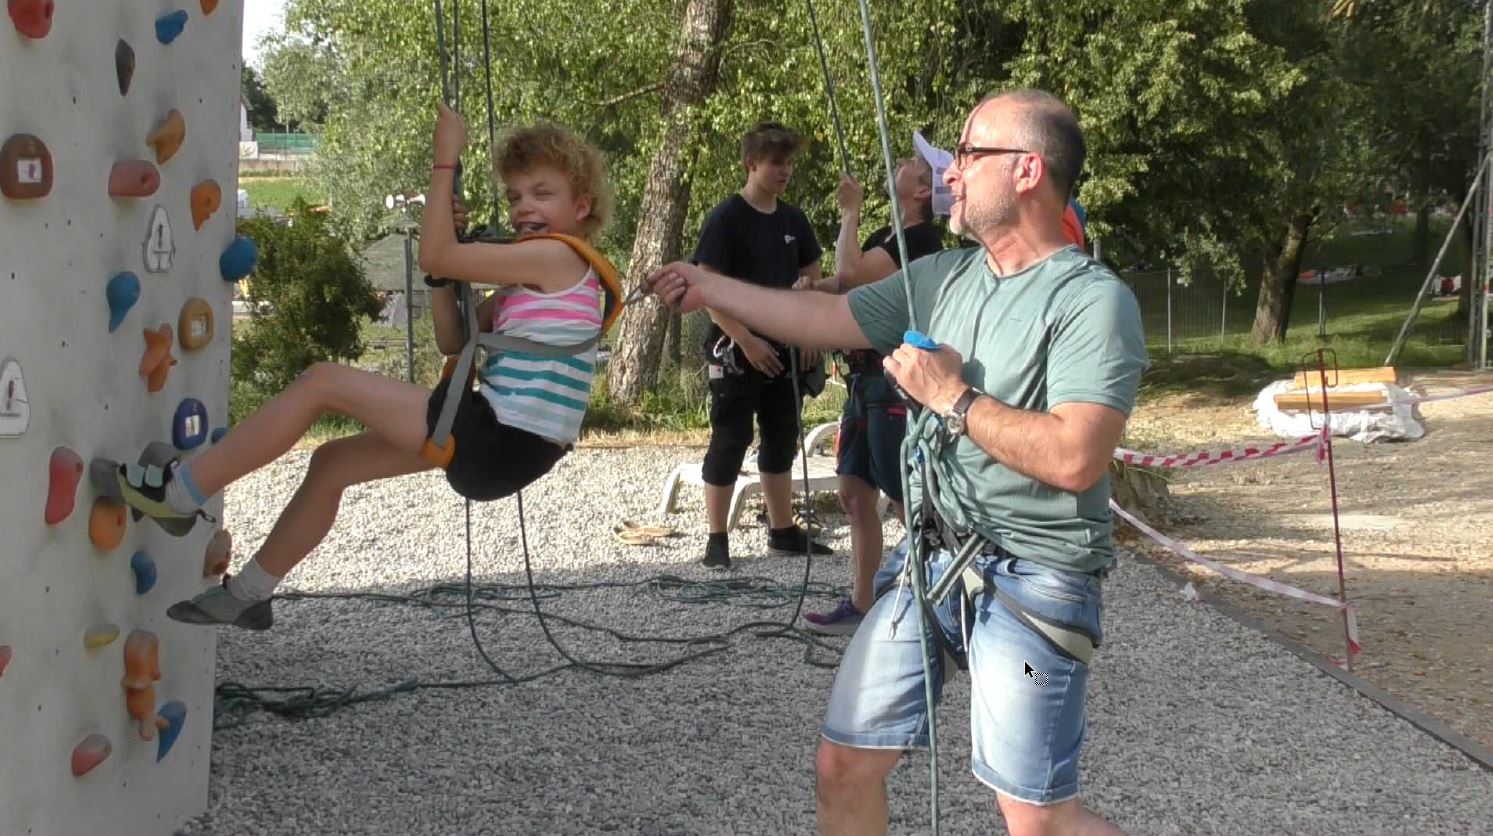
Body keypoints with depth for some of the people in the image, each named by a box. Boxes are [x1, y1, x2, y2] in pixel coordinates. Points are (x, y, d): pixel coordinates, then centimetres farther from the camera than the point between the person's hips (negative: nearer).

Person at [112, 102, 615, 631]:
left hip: (501, 444, -10)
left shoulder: (557, 256, -10)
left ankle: (181, 491, -2)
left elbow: (436, 257, -14)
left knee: (323, 382, -8)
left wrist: (445, 162, -6)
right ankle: (248, 595, 30)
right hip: (500, 443, 10)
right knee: (332, 463, 20)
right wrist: (444, 277, 6)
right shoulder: (534, 278, 20)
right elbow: (452, 340, 17)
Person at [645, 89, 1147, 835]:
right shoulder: (941, 277, 9)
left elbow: (1073, 458, -26)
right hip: (933, 564, 8)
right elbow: (827, 316, 18)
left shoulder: (1093, 300, -15)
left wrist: (952, 396, -17)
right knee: (843, 765, 11)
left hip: (1032, 582, -7)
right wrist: (708, 288, 19)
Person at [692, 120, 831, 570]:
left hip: (784, 351, 6)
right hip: (737, 351, -6)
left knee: (781, 441, 13)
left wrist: (809, 337, 4)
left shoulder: (793, 219, 8)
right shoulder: (726, 218, -10)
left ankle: (783, 531, 24)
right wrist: (747, 342, -19)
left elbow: (812, 280, 17)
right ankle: (716, 540, 5)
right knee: (729, 443, -2)